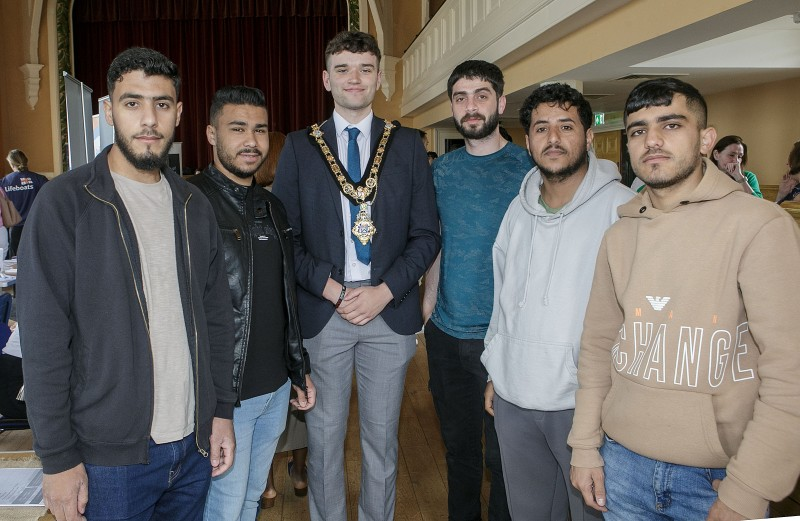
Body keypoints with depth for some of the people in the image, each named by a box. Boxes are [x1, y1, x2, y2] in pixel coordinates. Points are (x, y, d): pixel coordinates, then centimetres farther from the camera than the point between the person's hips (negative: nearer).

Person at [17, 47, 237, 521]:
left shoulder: (194, 206, 5)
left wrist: (222, 410, 6)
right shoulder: (64, 203, -10)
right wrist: (58, 458, -10)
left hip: (194, 444, 5)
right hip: (110, 455, -4)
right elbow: (44, 341, -11)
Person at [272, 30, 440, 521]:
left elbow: (427, 233, 2)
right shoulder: (299, 147, 3)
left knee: (382, 434, 13)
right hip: (321, 312, 0)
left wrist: (384, 291, -10)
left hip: (390, 311, 1)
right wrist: (331, 289, -11)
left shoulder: (408, 144, 4)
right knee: (325, 433, 12)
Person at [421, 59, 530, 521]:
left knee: (503, 453, 9)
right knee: (458, 444, 20)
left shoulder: (527, 167, -7)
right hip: (445, 332, 5)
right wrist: (428, 301, 3)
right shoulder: (442, 169, 6)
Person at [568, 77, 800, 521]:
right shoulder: (619, 235, 3)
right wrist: (584, 445, 6)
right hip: (622, 463, 5)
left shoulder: (760, 225, -13)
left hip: (718, 477, -4)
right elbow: (598, 345, 7)